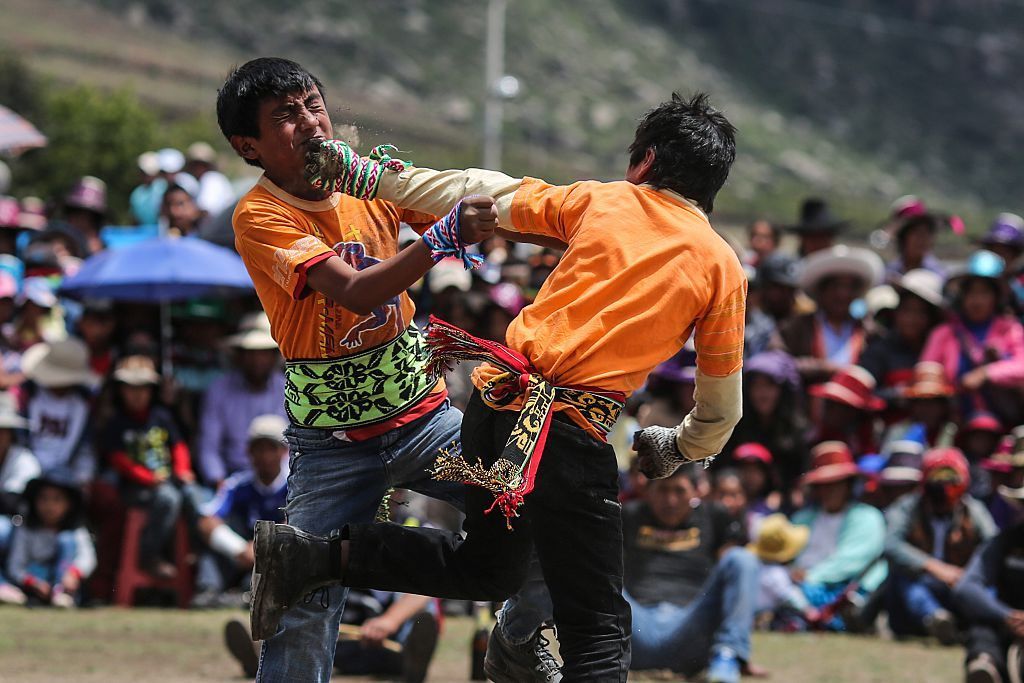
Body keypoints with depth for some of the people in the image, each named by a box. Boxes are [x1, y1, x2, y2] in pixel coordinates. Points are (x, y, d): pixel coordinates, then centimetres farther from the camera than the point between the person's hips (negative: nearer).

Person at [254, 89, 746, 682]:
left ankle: (317, 554, 13)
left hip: (496, 403, 5)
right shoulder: (723, 266, 5)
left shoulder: (599, 201, 11)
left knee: (486, 570, 26)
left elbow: (471, 193, 12)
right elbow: (721, 411, 10)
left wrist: (358, 171, 20)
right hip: (573, 433, -5)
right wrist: (674, 449, 31)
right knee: (598, 633, 0)